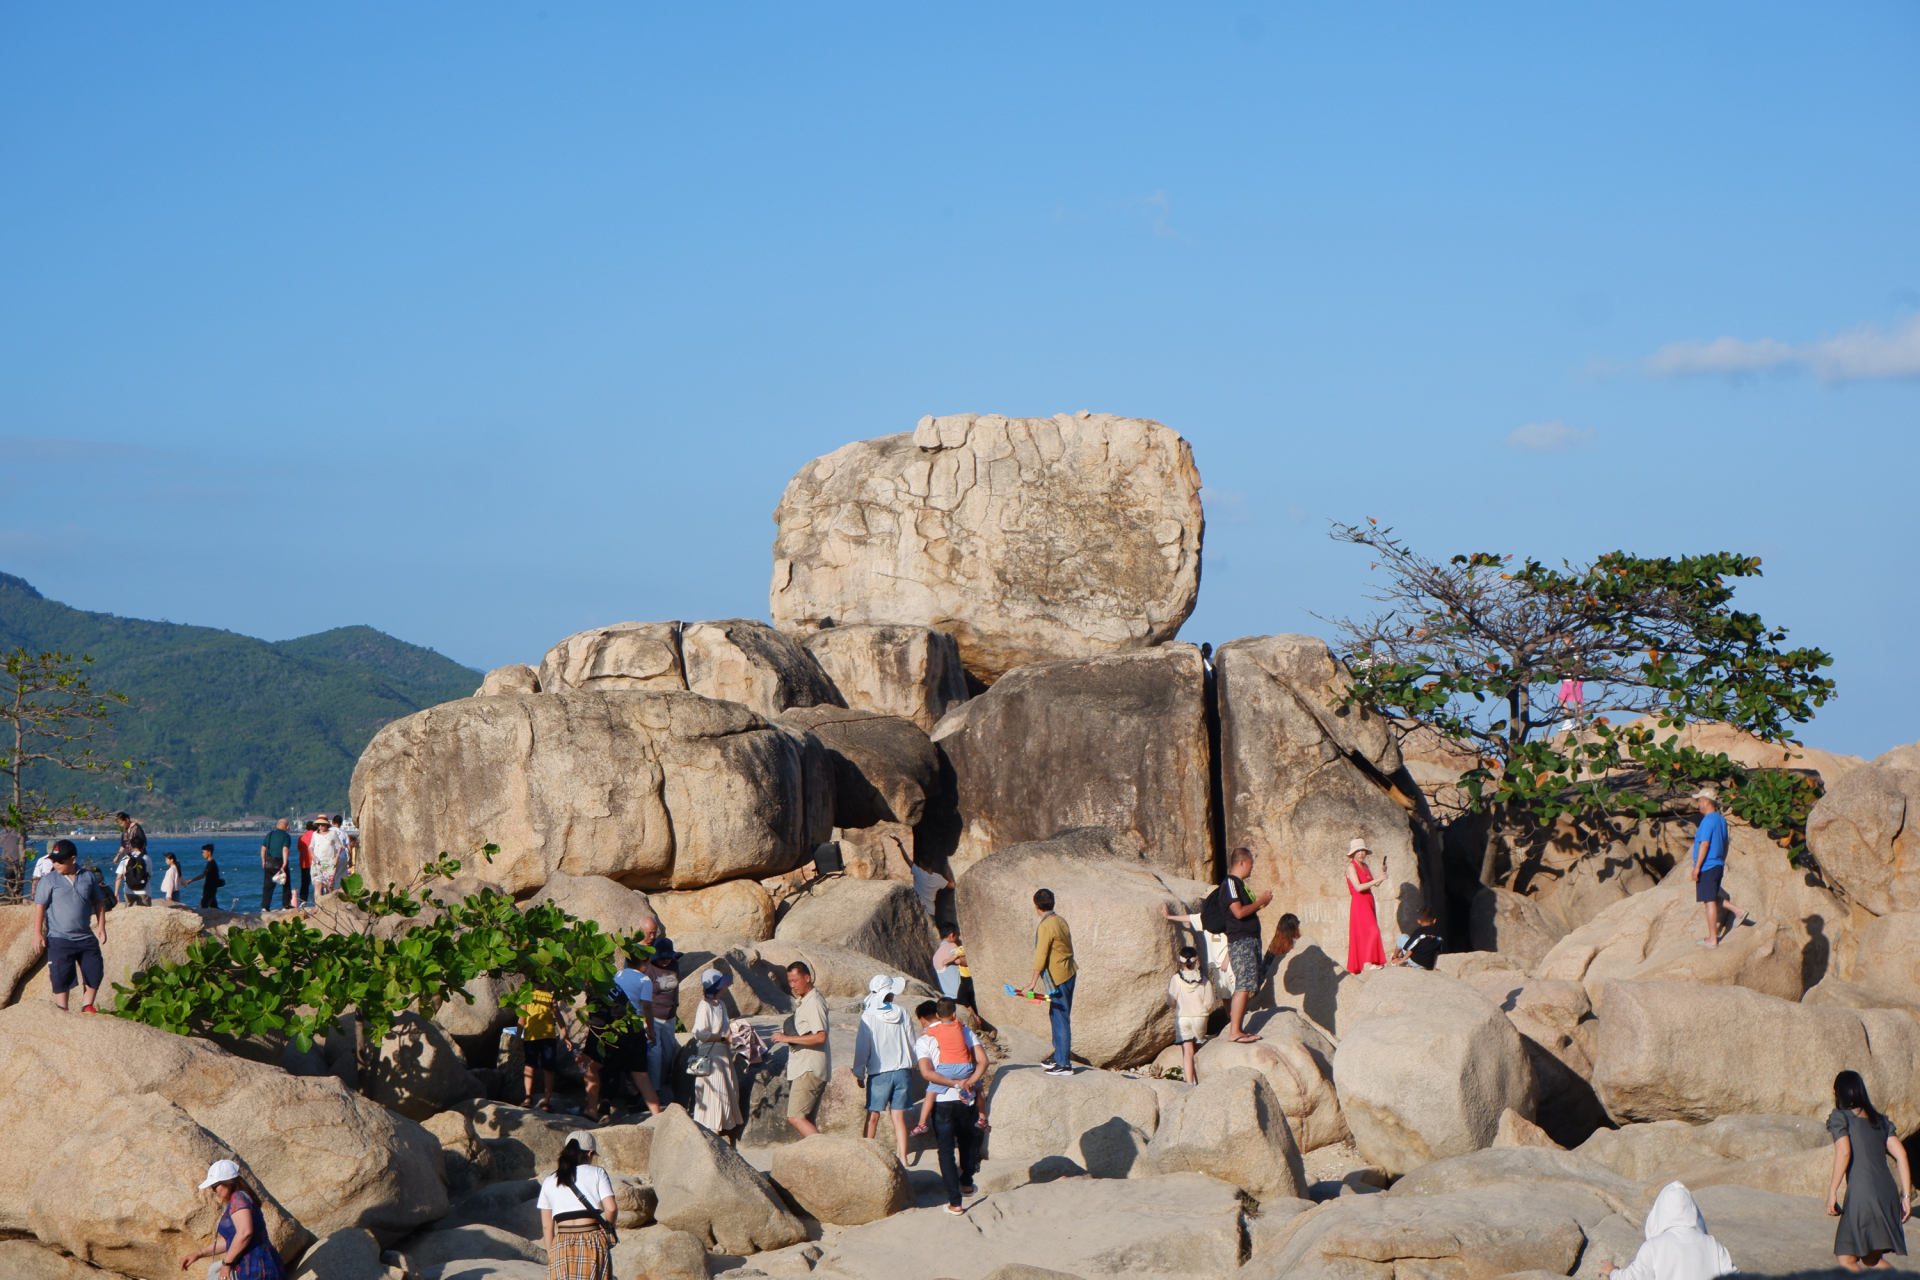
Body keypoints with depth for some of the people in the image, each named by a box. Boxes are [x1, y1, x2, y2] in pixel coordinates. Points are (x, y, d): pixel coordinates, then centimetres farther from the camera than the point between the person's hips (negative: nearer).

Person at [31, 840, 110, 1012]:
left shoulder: (89, 877, 5)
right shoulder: (49, 880, -4)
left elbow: (99, 903, 12)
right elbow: (39, 907, -5)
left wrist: (102, 929, 8)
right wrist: (38, 934, -11)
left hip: (86, 938, 3)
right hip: (59, 939, -3)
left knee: (94, 972, 5)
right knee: (61, 977, -3)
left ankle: (87, 1006, 20)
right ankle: (62, 1010, 9)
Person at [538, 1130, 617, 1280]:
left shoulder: (549, 1182, 11)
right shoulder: (597, 1173, 4)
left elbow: (547, 1226, 10)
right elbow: (611, 1208, -7)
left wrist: (551, 1254, 17)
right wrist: (606, 1226, 12)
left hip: (562, 1246, 2)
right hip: (594, 1244, -2)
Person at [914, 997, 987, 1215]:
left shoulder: (923, 1042, -5)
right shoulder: (965, 1033, 0)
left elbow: (926, 1073, -18)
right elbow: (982, 1061, -11)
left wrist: (956, 1083, -18)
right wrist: (969, 1083, -17)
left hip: (941, 1101, -2)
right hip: (966, 1101, 2)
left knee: (946, 1151, 5)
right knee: (968, 1141, 27)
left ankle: (955, 1202, 1)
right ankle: (967, 1183, 41)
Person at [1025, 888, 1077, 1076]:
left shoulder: (1046, 927, -18)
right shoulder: (1060, 921, 9)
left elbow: (1041, 957, -18)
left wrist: (1033, 983, -14)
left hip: (1058, 979, -9)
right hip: (1068, 973, 9)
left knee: (1060, 1020, -5)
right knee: (1057, 1018, 18)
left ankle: (1064, 1065, -3)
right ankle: (1059, 1058, 26)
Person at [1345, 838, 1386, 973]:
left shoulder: (1364, 866, 15)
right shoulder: (1351, 867, -10)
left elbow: (1372, 883, 14)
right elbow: (1358, 887, -20)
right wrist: (1376, 880, -20)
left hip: (1368, 902, 9)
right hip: (1359, 903, -9)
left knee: (1365, 933, 7)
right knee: (1371, 931, -18)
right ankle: (1366, 963, -21)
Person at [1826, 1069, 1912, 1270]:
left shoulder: (1840, 1117, 2)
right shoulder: (1879, 1119, 20)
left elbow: (1844, 1152, -13)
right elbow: (1900, 1154, 11)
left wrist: (1832, 1191, -13)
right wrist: (1906, 1195, 11)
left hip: (1861, 1193, -7)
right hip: (1888, 1191, 7)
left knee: (1847, 1259, 1)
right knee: (1872, 1258, 19)